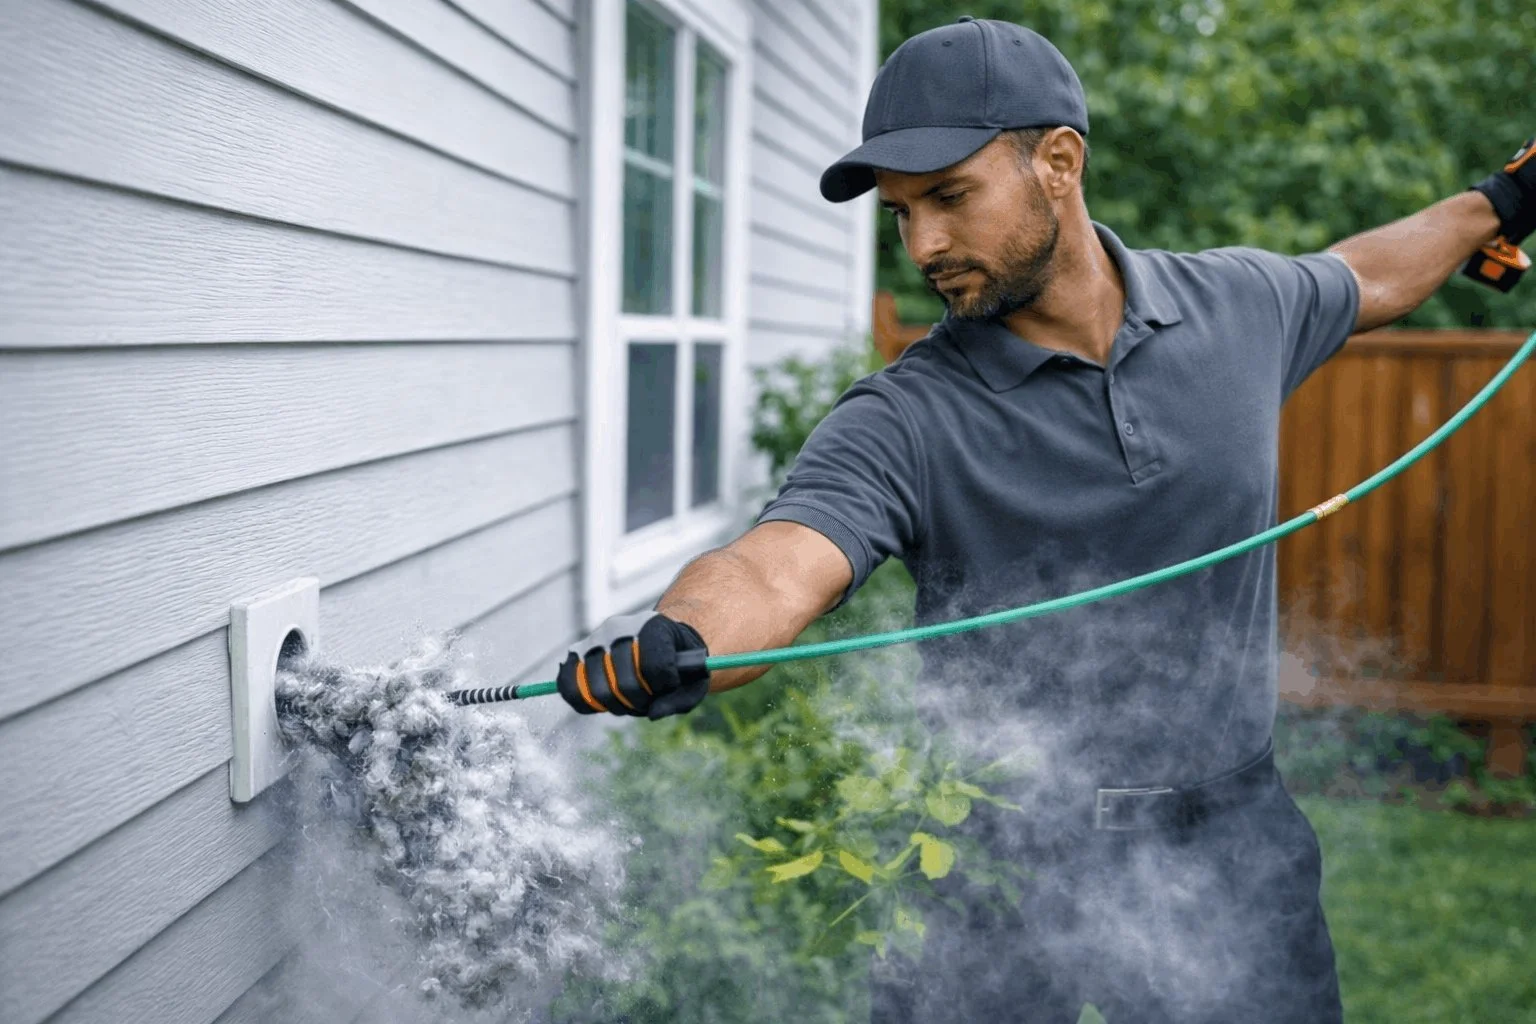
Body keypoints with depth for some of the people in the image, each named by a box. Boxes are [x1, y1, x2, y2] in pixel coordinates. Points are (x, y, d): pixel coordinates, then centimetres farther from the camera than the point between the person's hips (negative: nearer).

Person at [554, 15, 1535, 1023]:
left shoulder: (1241, 305, 0)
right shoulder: (902, 423, -14)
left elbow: (1362, 278, 23)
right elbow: (774, 568, -31)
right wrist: (670, 641, -52)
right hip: (1001, 874, -2)